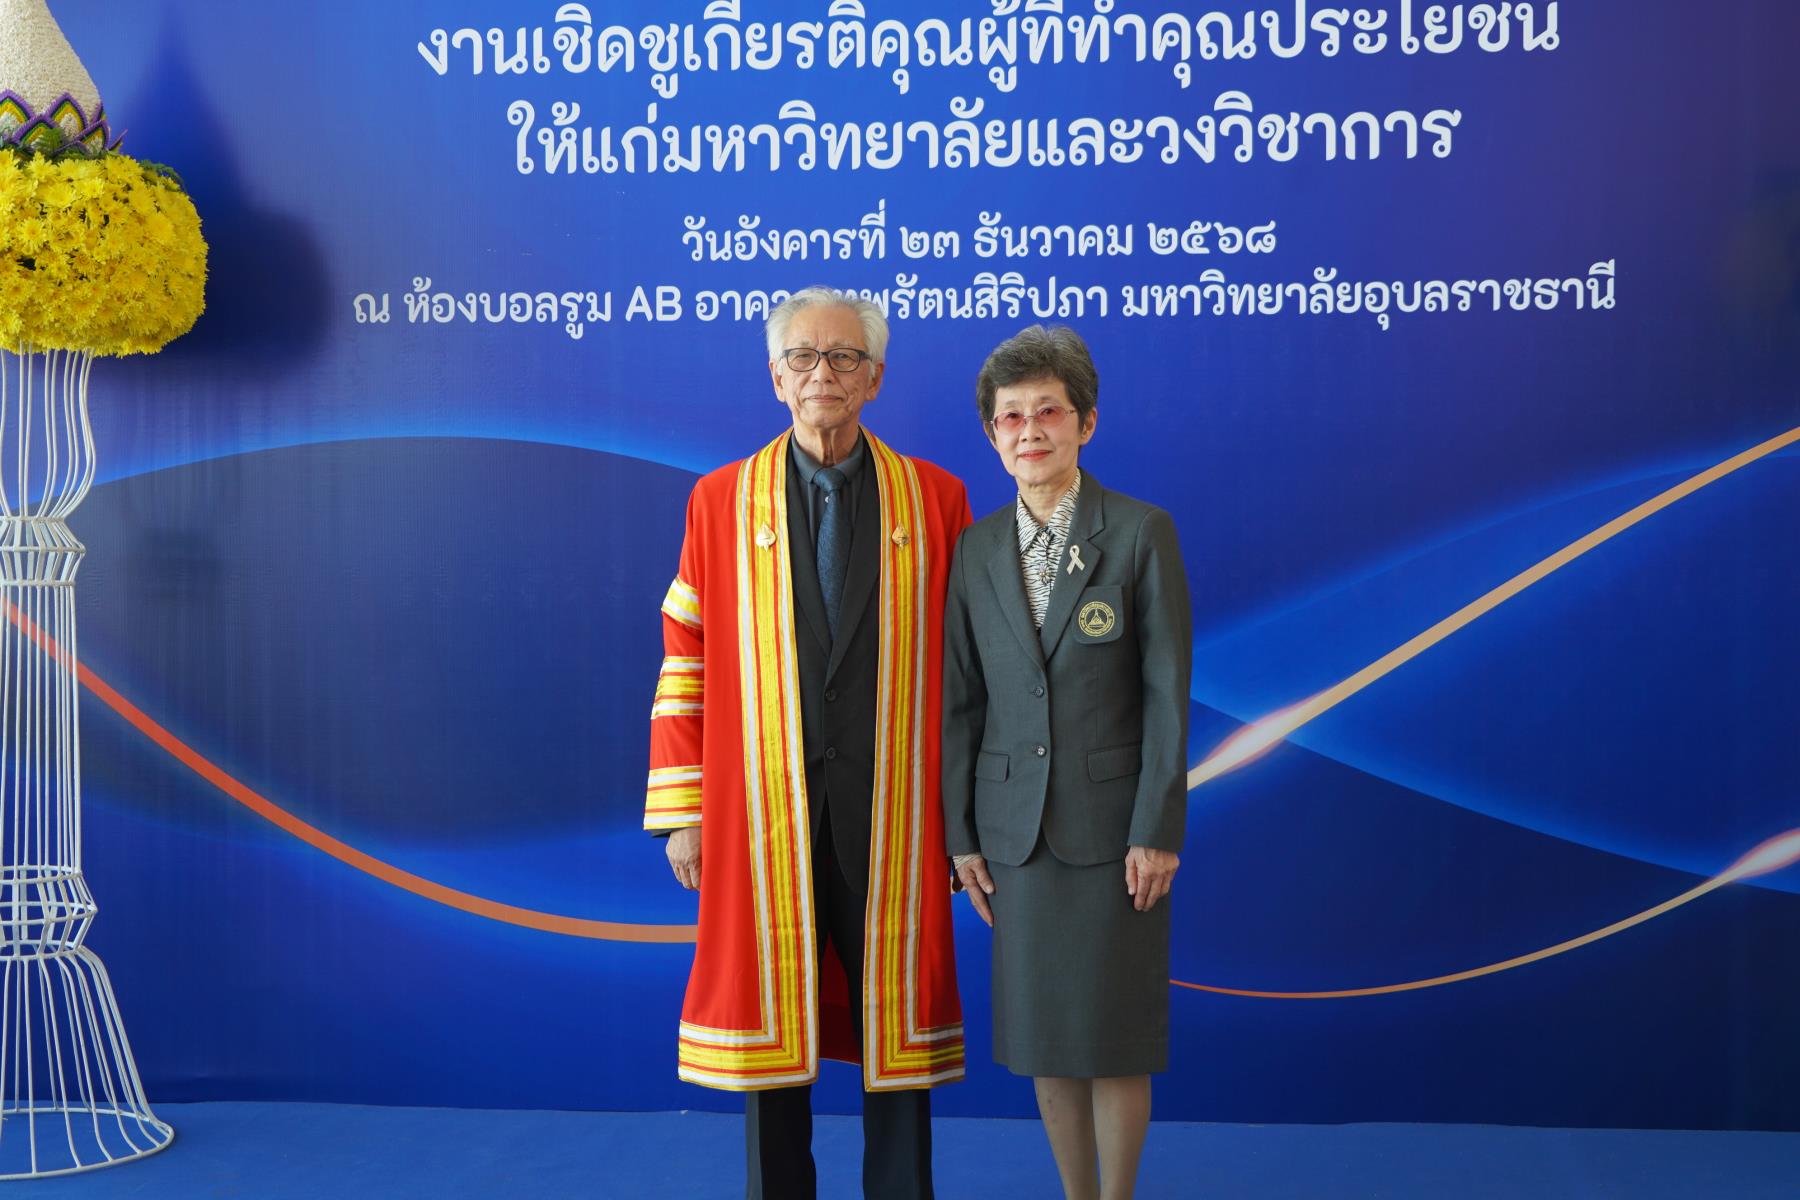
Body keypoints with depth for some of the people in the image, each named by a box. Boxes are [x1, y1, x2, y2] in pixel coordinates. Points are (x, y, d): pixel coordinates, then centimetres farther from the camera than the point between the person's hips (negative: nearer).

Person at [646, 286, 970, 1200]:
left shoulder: (934, 498, 3)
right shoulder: (721, 501, 4)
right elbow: (685, 661, 3)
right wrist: (682, 812, -1)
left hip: (890, 806, 0)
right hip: (761, 807, 0)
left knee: (895, 1013, 6)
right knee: (768, 1013, 7)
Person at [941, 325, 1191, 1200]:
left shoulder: (1141, 532, -6)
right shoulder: (976, 550, 4)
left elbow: (1168, 691, -7)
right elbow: (959, 700, 6)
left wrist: (1157, 831, -11)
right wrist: (961, 833, 3)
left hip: (1114, 820, -3)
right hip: (1017, 823, 3)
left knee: (1112, 1029, 4)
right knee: (1042, 1030, 9)